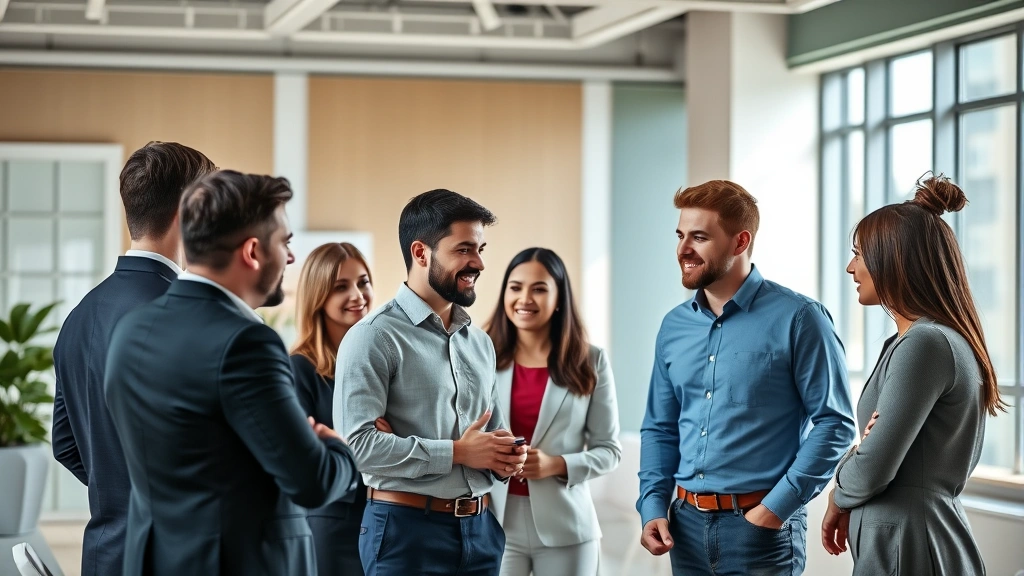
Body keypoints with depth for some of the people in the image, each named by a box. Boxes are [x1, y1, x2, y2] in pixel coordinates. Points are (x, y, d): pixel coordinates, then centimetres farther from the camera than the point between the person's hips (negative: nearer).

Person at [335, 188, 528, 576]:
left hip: (480, 529, 7)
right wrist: (457, 452, -16)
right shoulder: (375, 337, -9)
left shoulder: (480, 342, 15)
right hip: (408, 530, -7)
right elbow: (357, 442, -19)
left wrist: (506, 458, 0)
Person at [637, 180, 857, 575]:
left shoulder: (797, 319, -8)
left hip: (761, 527, -5)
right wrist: (653, 507, 0)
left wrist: (778, 507, -14)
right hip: (687, 525, 5)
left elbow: (834, 423, -9)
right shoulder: (674, 327, 8)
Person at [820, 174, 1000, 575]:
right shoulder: (949, 338, 12)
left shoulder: (924, 344, -18)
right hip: (928, 536, 9)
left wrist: (840, 496, 3)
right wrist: (852, 501, 5)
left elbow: (872, 470, -19)